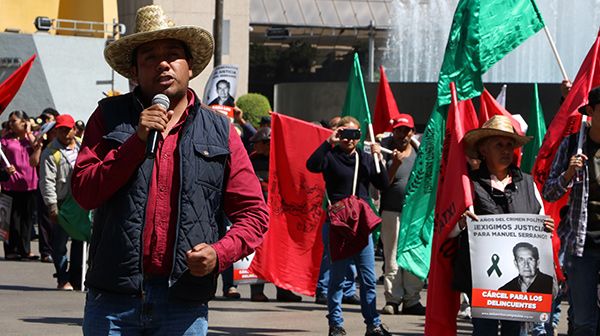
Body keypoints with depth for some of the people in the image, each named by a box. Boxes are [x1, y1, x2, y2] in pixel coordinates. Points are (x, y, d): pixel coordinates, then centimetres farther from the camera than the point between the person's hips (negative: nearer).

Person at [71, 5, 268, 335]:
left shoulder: (220, 131, 9)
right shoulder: (109, 118, 9)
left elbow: (253, 212, 7)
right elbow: (84, 192, -2)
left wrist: (220, 252, -11)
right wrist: (138, 140, -10)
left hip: (184, 305, 0)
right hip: (112, 299, 0)